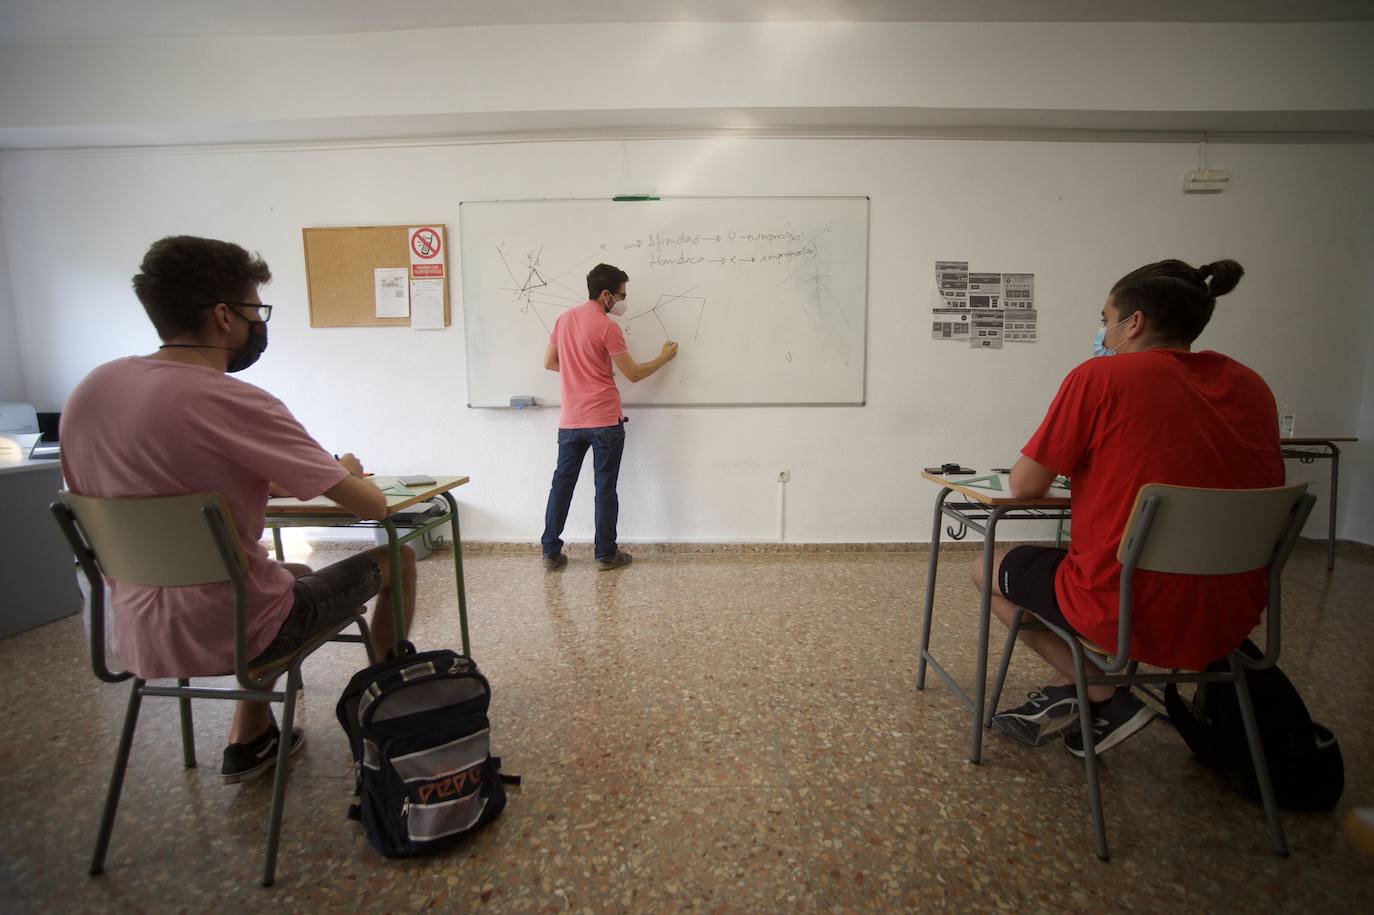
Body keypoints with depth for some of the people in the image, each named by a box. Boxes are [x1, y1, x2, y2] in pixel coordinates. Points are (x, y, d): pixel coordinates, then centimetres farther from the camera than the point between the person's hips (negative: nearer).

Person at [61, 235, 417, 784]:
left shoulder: (92, 388, -1)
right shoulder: (232, 402, -24)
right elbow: (372, 505, -20)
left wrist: (275, 480, 10)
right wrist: (347, 472, 2)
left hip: (139, 638, 8)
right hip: (230, 635, -7)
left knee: (296, 569, 34)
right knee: (396, 558, 10)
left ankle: (249, 742, 37)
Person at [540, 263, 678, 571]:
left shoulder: (564, 319, 8)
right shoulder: (607, 327, -12)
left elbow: (549, 362, 17)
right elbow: (633, 374, -7)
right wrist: (663, 358, 8)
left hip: (570, 421, 6)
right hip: (605, 421, -6)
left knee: (562, 484, 12)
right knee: (605, 488, 4)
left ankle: (551, 552, 17)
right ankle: (606, 554, 14)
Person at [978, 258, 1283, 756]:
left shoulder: (1101, 376, -13)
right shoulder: (1252, 386, 6)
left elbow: (1024, 486, -9)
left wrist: (1074, 463, 12)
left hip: (1131, 618, -7)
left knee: (988, 568, 17)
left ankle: (1105, 697, 13)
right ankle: (1067, 697, 29)